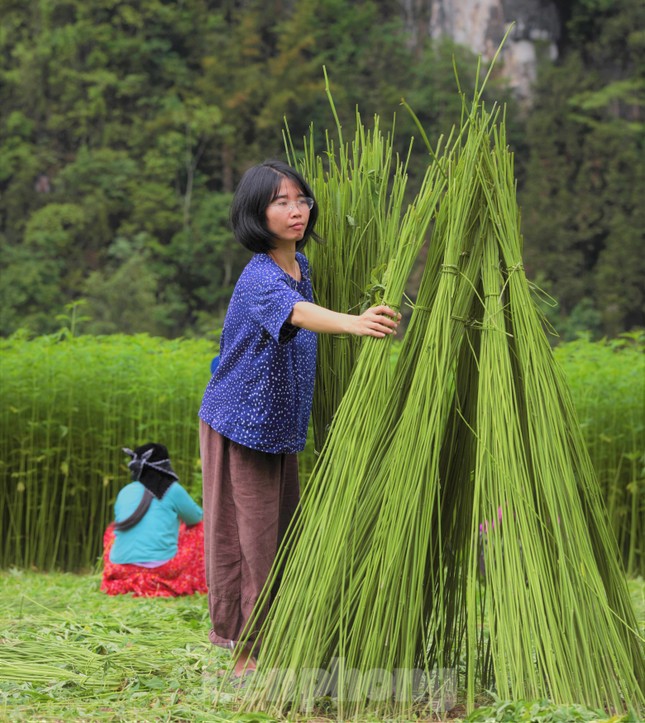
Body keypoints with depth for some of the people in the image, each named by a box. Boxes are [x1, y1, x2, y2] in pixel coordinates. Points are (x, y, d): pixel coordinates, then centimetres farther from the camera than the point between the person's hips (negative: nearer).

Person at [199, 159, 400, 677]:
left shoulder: (301, 265, 3)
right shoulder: (260, 277, -24)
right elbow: (295, 311, -46)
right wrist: (354, 323, -64)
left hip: (281, 425, 8)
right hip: (241, 425, -8)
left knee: (285, 532, 13)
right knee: (251, 537, -3)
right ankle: (245, 656, 7)